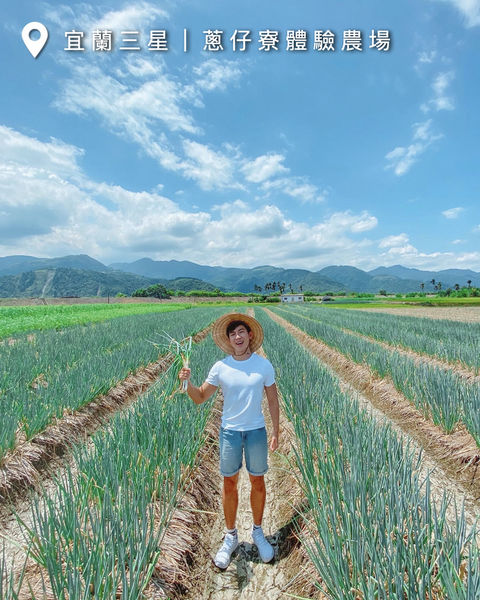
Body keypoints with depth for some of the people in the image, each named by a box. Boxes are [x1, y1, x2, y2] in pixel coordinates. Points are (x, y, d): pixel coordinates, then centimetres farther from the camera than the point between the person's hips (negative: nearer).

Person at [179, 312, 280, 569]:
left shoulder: (263, 365, -8)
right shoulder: (221, 367, -9)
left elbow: (273, 400, 0)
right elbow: (200, 397, -4)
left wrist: (275, 432, 0)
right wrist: (187, 382, -23)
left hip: (257, 431, 0)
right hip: (229, 431, 0)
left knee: (257, 482, 16)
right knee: (229, 483, 13)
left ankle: (258, 532, 41)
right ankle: (231, 537, 37)